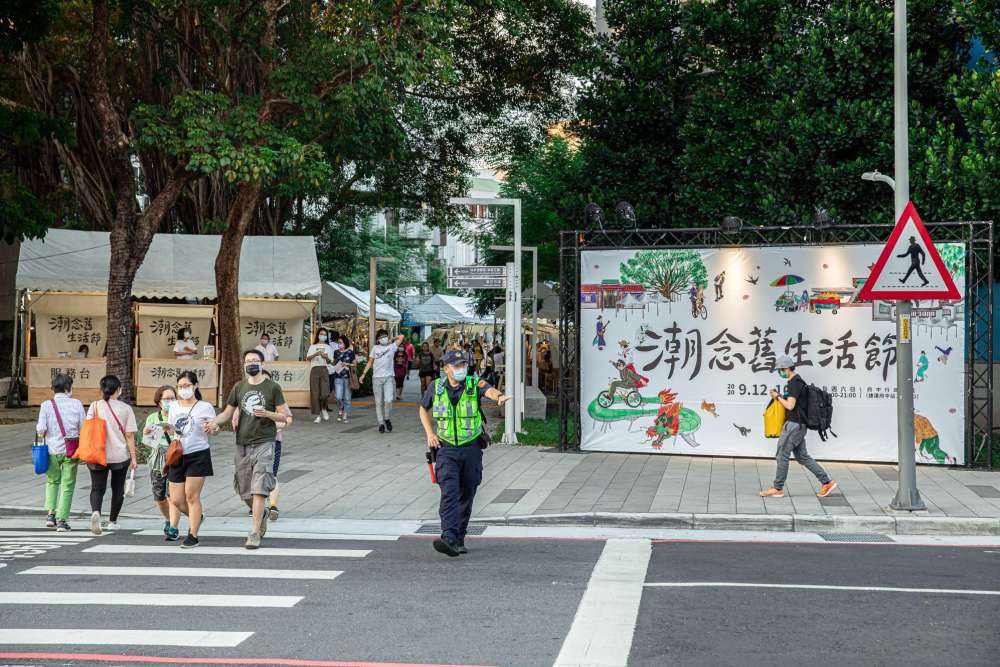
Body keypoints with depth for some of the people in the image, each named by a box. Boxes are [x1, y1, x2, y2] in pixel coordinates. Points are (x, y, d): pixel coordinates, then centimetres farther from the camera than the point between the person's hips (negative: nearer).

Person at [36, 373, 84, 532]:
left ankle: (50, 513, 11)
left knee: (52, 481, 23)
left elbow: (41, 430, -11)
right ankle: (62, 520, 4)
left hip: (52, 449, 1)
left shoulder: (46, 405, -4)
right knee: (67, 485, 6)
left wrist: (41, 434, 12)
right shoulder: (76, 404, -3)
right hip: (71, 450, -1)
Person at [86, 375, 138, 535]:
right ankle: (112, 521, 23)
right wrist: (133, 458, 0)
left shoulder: (95, 406, -3)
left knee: (97, 488, 6)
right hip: (120, 456, 0)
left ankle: (95, 511, -22)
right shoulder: (125, 409, -5)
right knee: (117, 489, 16)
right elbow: (129, 435, -5)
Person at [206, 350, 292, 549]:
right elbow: (228, 412, 14)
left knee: (259, 490, -12)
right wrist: (215, 421, -5)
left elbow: (285, 416, 0)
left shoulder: (272, 387, 0)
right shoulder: (239, 387, 11)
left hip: (264, 443, -4)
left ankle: (254, 533, -10)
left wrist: (267, 414, -17)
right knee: (244, 491, 9)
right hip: (242, 444, 4)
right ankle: (262, 513, 37)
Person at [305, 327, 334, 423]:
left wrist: (326, 357, -11)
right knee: (315, 393, -4)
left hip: (324, 369, 0)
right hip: (314, 369, 0)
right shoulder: (313, 346, 15)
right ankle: (317, 415, 2)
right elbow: (307, 358, 4)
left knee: (325, 392, -16)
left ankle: (323, 409, 12)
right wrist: (315, 354, -13)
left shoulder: (328, 347, 15)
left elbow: (330, 361, 10)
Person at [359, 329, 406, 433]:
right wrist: (363, 374, 9)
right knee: (379, 402, 3)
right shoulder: (375, 348, 12)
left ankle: (387, 419, 8)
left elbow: (401, 336, 6)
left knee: (388, 400, -15)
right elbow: (370, 362, 15)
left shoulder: (392, 347, 7)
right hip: (377, 378, 2)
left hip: (389, 377, -2)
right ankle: (381, 424, 9)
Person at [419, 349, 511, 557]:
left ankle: (459, 540, 25)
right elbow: (423, 409, 18)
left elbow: (489, 390, -30)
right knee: (449, 493, -17)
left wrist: (499, 396, -54)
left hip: (471, 448, 0)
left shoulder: (474, 384, -6)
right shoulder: (436, 388, 0)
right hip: (446, 449, 0)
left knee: (466, 496, 9)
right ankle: (449, 539, -29)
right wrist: (429, 433, 4)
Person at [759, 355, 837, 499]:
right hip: (799, 424, 10)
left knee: (782, 455, -4)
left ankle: (778, 489, 3)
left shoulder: (794, 383, -16)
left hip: (794, 424, -10)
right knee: (802, 456, 13)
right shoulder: (797, 381, 16)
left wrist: (778, 397, -9)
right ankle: (827, 482, 13)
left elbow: (790, 405, -22)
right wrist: (779, 397, 10)